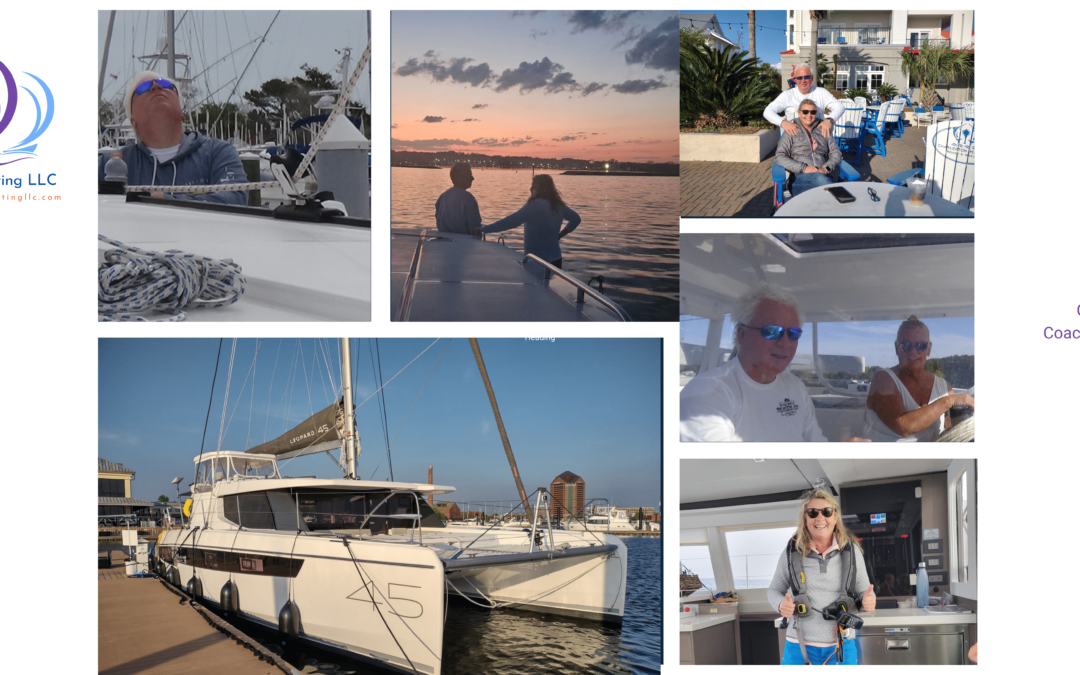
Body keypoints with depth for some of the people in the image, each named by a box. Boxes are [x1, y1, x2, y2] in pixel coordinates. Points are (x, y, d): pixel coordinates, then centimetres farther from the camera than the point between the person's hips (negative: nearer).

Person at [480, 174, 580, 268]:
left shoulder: (535, 205, -19)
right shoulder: (558, 205, 4)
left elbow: (510, 222, -26)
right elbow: (576, 219, 21)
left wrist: (482, 229, -25)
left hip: (537, 262, -7)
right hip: (556, 259, 7)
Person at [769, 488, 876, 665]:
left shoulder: (851, 551, 1)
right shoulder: (792, 552, -2)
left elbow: (864, 592, 9)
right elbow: (775, 590, 9)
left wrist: (867, 600, -14)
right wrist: (781, 605, -13)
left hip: (842, 647, 1)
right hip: (799, 647, -1)